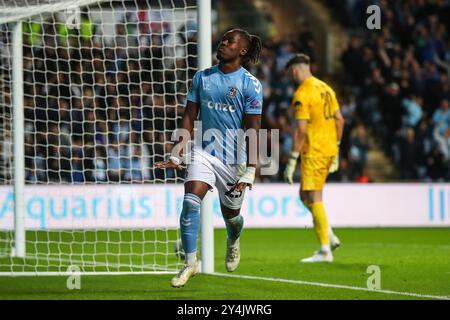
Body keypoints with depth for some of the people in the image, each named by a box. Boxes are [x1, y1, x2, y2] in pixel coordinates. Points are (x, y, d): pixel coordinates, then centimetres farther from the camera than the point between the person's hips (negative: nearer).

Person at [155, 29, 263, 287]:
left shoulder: (250, 84, -7)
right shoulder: (202, 77, 6)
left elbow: (254, 129, -8)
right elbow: (189, 116, 9)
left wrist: (250, 170, -12)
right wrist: (178, 153, 1)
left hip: (235, 159, -2)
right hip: (204, 152, 2)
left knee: (231, 214, 12)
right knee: (190, 202, -19)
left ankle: (233, 242, 48)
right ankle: (190, 263, -13)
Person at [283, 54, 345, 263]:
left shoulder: (302, 94, -13)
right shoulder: (325, 88, 12)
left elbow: (301, 130, -18)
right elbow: (339, 120, 15)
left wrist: (292, 161, -16)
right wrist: (336, 150, 21)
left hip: (313, 151, -9)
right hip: (329, 149, 9)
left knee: (314, 198, -4)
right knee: (305, 195, 18)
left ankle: (325, 250, -4)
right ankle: (329, 237, 11)